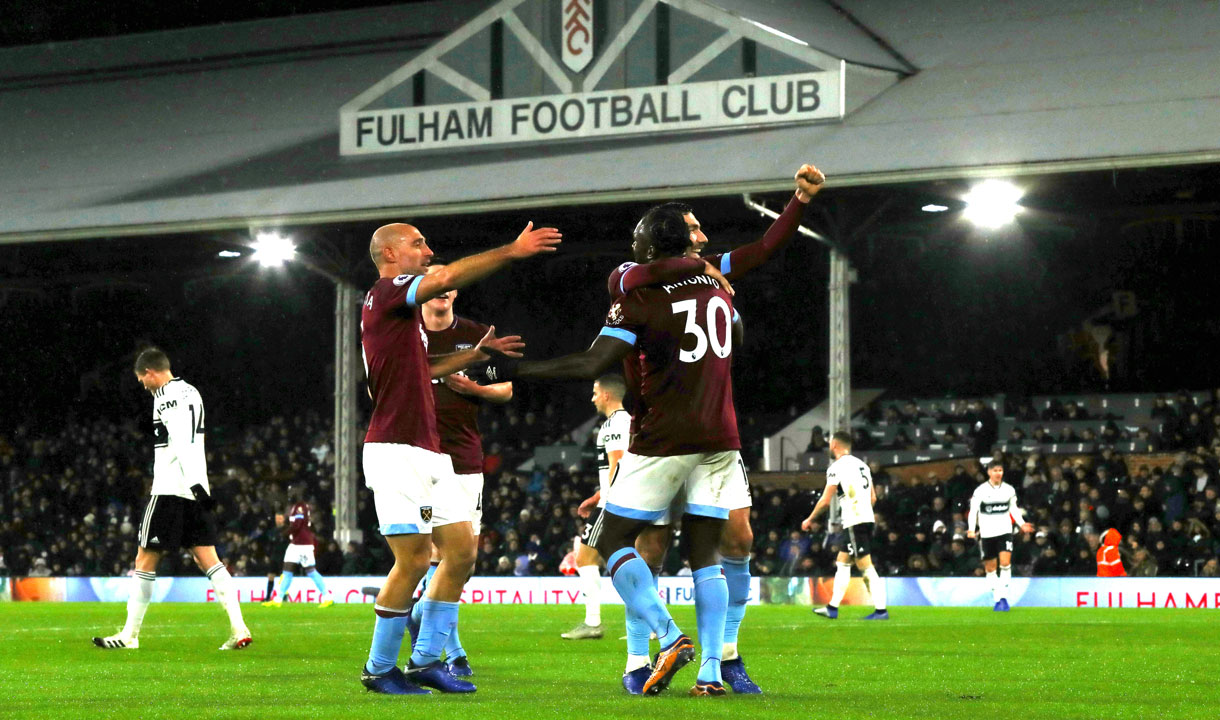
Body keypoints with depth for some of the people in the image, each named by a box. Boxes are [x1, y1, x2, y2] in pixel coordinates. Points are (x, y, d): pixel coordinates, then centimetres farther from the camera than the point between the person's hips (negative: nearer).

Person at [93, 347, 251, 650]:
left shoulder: (166, 396, -11)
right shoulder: (191, 392, 18)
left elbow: (180, 444, -22)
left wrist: (195, 485, -30)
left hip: (170, 490, -8)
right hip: (196, 489, 8)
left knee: (145, 560, 0)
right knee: (208, 560, 2)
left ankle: (130, 635, 5)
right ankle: (239, 629, -9)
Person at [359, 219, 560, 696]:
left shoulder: (402, 311, 22)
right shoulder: (386, 294, -7)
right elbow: (449, 277, -22)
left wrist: (476, 354, 26)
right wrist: (512, 251, -19)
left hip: (426, 453, 10)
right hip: (396, 450, -10)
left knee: (461, 550, 6)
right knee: (414, 559, -12)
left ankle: (425, 660, 10)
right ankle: (379, 669, -1)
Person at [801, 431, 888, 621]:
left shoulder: (837, 467, -8)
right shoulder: (861, 465, 17)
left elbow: (826, 501, -9)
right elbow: (873, 498, 19)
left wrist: (810, 519, 4)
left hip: (854, 522, -9)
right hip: (867, 518, 9)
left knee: (865, 566, -9)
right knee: (841, 562, 16)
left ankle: (881, 610, -13)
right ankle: (832, 608, 19)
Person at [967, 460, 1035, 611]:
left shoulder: (1009, 490, 3)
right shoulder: (980, 491, -5)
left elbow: (1013, 508, 16)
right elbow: (973, 511, -6)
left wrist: (1022, 524, 2)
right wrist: (971, 529, -20)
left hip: (1004, 531, 1)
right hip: (986, 533, -1)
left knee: (1005, 563, -17)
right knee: (990, 568, 5)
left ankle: (1003, 597, -11)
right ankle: (996, 599, 17)